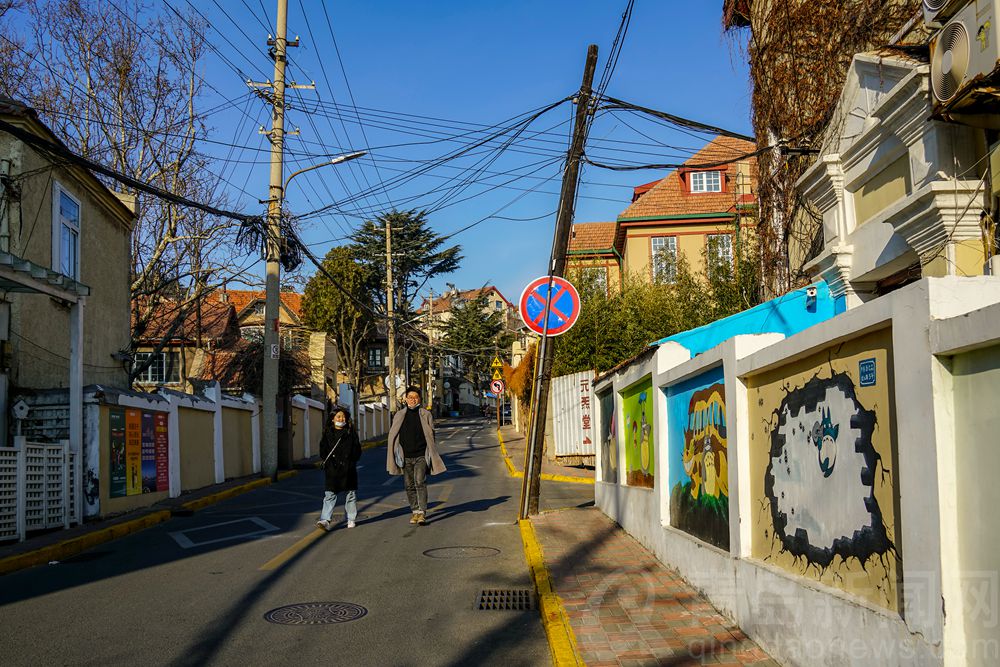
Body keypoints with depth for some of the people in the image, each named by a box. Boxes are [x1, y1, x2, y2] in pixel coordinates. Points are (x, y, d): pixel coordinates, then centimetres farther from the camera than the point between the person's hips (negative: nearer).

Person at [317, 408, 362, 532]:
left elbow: (357, 450, 5)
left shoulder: (351, 432, 7)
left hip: (348, 469, 1)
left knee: (351, 494, 7)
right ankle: (326, 520, -12)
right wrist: (328, 462, -7)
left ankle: (351, 520, 19)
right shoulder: (327, 432, 8)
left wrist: (350, 461, -6)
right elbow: (323, 450, 5)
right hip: (332, 469, -1)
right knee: (330, 495, -7)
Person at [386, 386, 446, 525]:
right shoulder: (399, 416, 7)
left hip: (421, 456, -3)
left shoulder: (426, 415, 3)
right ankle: (414, 511, 18)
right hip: (406, 457, 3)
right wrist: (396, 455, 6)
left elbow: (431, 436, 6)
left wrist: (431, 456, 3)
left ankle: (422, 512, -17)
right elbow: (392, 436, 11)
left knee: (420, 482, -16)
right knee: (409, 486, 7)